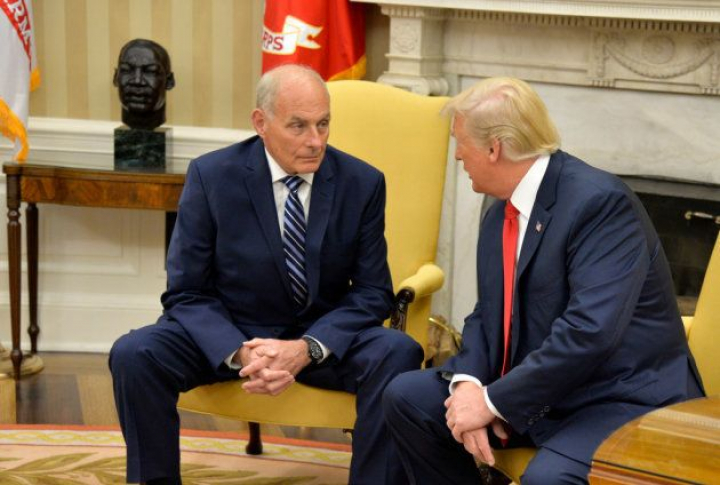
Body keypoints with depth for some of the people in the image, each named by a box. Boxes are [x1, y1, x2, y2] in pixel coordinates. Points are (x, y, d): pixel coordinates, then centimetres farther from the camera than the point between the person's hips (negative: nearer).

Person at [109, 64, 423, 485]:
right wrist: (239, 353, -27)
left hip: (324, 337, 1)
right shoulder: (211, 176, -9)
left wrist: (308, 348, -23)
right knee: (133, 355, -26)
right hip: (229, 332, 0)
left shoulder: (362, 183, -7)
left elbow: (373, 292, -4)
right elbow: (187, 293, -7)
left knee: (399, 354, -29)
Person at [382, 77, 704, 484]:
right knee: (407, 397, 1)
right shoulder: (501, 214, 7)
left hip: (623, 400, -8)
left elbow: (590, 331, -30)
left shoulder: (600, 201, -21)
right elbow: (487, 315, 10)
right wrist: (468, 382, -11)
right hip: (537, 392, 9)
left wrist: (494, 401, -23)